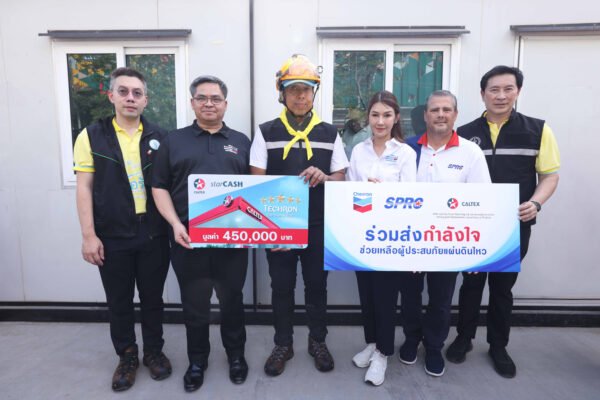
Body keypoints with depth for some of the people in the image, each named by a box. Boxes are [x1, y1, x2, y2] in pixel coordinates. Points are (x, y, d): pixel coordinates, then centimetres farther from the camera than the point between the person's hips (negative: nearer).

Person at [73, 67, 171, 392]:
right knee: (119, 301, 13)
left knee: (152, 297, 14)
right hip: (112, 236, -1)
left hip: (154, 234, 1)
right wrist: (88, 235, -8)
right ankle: (127, 356, 33)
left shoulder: (159, 137, 4)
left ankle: (154, 351, 33)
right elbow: (84, 188, -2)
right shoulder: (92, 136, 0)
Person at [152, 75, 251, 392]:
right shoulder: (174, 141, 8)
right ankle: (197, 361, 33)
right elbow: (159, 187, 5)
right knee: (194, 305, 12)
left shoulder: (241, 142, 10)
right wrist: (175, 224, -9)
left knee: (232, 300, 13)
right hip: (188, 240, 0)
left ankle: (236, 355, 35)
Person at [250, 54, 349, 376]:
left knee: (316, 284, 13)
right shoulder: (266, 132, 1)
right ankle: (283, 344, 31)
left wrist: (323, 177, -19)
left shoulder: (329, 133, 4)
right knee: (281, 286, 11)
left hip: (317, 225, 1)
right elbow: (257, 181, -2)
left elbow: (341, 179, 4)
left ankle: (318, 341, 34)